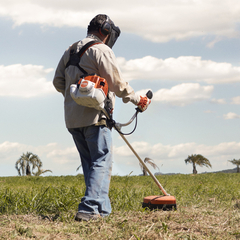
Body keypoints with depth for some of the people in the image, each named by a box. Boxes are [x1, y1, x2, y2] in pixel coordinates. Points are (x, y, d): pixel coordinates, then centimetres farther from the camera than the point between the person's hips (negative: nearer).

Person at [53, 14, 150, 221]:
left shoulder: (70, 51, 18)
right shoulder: (102, 50, -6)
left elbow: (58, 82, 19)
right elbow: (117, 83, -9)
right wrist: (137, 99, 4)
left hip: (72, 117, 8)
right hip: (94, 117, -8)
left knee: (90, 164, 13)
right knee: (101, 163, -6)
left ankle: (103, 209, 15)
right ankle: (89, 209, -17)